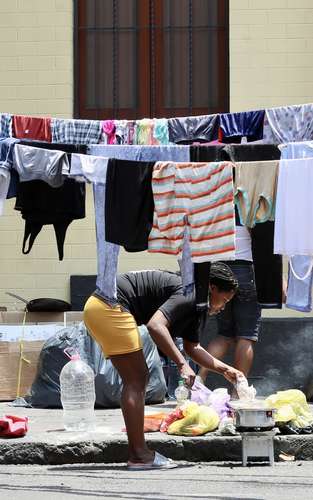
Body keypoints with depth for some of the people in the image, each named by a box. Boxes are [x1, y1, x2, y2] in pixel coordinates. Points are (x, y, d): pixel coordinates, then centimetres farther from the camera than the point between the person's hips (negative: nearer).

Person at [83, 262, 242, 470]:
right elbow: (155, 325, -28)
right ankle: (139, 455, -5)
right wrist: (182, 364, -28)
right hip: (109, 307, -11)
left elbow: (192, 347, 29)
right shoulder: (187, 295, -14)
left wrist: (225, 369, 27)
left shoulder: (192, 304, 18)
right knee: (135, 381, -7)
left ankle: (137, 451, 13)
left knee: (139, 377, 13)